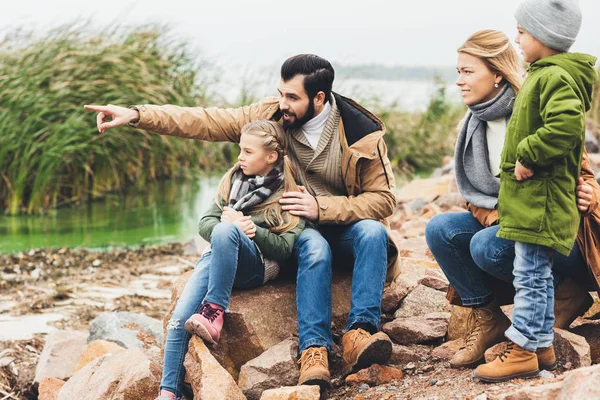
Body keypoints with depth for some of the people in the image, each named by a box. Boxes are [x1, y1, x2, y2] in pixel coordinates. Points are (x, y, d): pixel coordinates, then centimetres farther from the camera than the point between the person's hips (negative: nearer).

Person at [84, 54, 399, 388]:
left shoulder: (363, 134, -12)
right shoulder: (271, 115, -6)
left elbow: (384, 198, -10)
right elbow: (206, 122, -8)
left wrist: (322, 207, -22)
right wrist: (136, 115, -17)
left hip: (348, 227, 0)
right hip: (300, 232, 0)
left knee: (373, 232, -33)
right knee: (314, 247, -34)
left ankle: (360, 332, -42)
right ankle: (314, 350, -41)